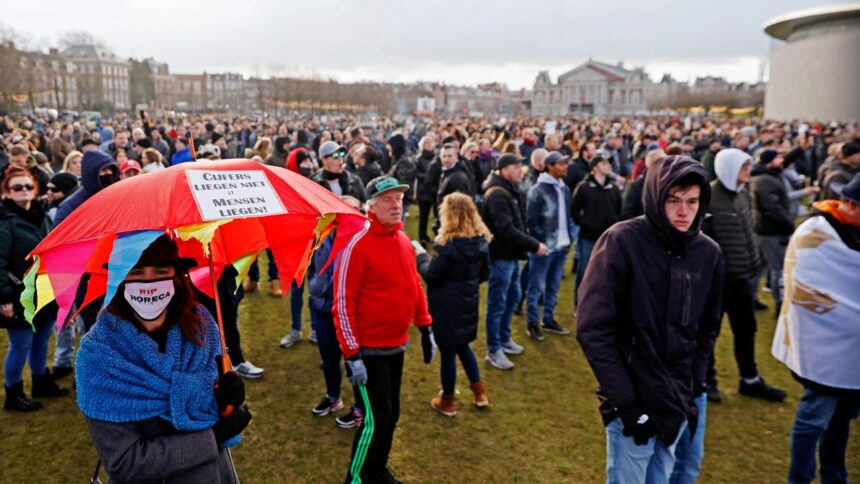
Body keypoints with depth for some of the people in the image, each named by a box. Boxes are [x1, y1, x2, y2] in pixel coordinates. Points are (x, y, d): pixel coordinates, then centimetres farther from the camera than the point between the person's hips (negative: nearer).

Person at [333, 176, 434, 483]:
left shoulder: (403, 240, 5)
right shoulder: (358, 245, -17)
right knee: (375, 420, -3)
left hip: (397, 346, 7)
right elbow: (342, 302, -18)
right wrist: (351, 354, -19)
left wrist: (425, 329, 14)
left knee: (391, 414, 17)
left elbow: (413, 286, 16)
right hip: (369, 349, -7)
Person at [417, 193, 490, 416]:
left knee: (447, 351, 8)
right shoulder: (481, 240, -2)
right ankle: (479, 392, 30)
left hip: (446, 305, -7)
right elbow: (484, 274, 8)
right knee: (462, 345, 25)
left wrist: (421, 256, 1)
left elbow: (430, 275, -15)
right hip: (469, 302, 7)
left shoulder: (448, 244, -22)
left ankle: (448, 401, 23)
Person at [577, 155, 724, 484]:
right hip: (633, 399, -5)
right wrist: (624, 399, -16)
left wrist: (693, 388, 6)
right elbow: (593, 328, -16)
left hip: (678, 399, 5)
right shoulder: (622, 241, -15)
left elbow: (707, 330, 12)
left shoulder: (708, 252, 1)